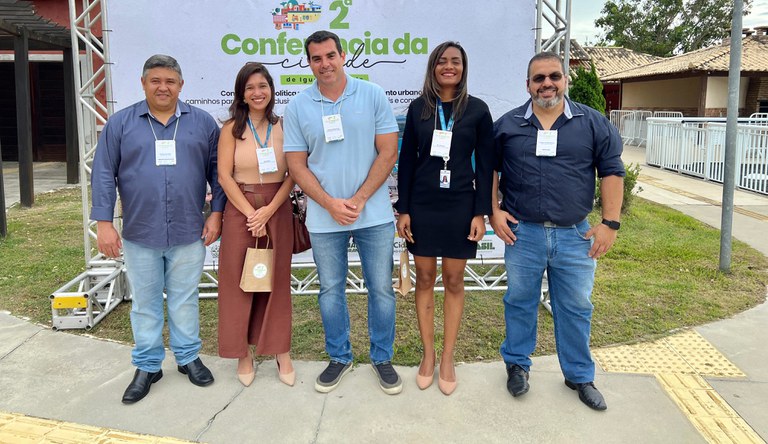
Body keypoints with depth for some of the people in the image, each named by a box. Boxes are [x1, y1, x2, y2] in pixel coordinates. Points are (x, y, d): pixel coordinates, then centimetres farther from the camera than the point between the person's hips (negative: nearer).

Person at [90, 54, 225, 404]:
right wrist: (104, 222, -5)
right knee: (144, 302, 11)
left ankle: (188, 357, 28)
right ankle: (147, 366, 25)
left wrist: (216, 213, -1)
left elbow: (217, 170, 5)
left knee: (185, 299, 11)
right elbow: (104, 175, 1)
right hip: (139, 234, 1)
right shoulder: (120, 123, 3)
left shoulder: (202, 122, 4)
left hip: (188, 232, 0)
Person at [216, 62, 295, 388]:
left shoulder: (283, 127, 3)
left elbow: (293, 174, -1)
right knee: (238, 281, 4)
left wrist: (269, 210, -12)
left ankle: (281, 351, 18)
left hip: (278, 209, 1)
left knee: (277, 281, 7)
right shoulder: (231, 128, 1)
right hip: (240, 209, -1)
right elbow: (224, 175, -4)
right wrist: (251, 213, -10)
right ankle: (243, 353, 18)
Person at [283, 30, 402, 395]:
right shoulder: (297, 107, 1)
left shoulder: (372, 96, -2)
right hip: (324, 218, 1)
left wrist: (359, 200, -12)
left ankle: (382, 358, 26)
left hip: (374, 214, -1)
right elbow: (296, 165, 1)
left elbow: (388, 152, -4)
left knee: (381, 289, 7)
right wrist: (331, 204, -12)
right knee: (330, 291, 12)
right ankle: (340, 357, 31)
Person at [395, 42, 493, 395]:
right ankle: (428, 355, 21)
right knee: (424, 279, 7)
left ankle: (447, 359, 18)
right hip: (422, 205, 1)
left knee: (454, 280, 6)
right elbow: (407, 161, 5)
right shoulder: (418, 108, 4)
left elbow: (485, 165, 0)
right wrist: (403, 209, 0)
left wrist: (481, 212, -5)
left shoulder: (477, 110, 0)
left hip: (460, 206, -1)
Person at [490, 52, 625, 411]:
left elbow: (612, 172, 3)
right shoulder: (507, 125, 4)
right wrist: (494, 211, 1)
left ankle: (579, 375, 27)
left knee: (576, 308, 9)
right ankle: (517, 364, 31)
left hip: (575, 235, 0)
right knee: (520, 302, 11)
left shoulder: (593, 123, 2)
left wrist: (610, 223, -3)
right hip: (522, 233, 0)